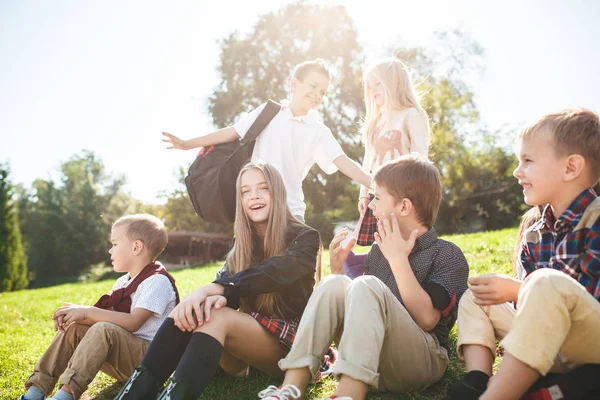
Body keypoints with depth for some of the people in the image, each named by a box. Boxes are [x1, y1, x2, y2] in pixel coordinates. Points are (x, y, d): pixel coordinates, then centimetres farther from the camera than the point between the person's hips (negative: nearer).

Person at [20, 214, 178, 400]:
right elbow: (106, 315, 8)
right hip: (123, 355, 9)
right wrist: (77, 314, -12)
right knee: (74, 328, -4)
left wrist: (88, 312, -23)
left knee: (104, 330, -32)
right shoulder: (123, 282, 14)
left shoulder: (157, 281, -15)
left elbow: (133, 322, -25)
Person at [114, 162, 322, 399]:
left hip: (292, 340, -5)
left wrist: (212, 289, -39)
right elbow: (227, 285, -7)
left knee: (215, 317, -33)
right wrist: (218, 297, -34)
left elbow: (275, 272, -26)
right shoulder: (242, 243, 12)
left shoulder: (305, 238, -5)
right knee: (191, 311, -25)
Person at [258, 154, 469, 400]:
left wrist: (399, 259, -18)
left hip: (421, 362, -5)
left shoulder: (448, 255, -4)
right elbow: (360, 307, 21)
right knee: (334, 285, -16)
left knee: (367, 286, -28)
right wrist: (337, 268, 6)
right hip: (371, 360, 6)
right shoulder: (379, 250, 15)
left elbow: (427, 319, -18)